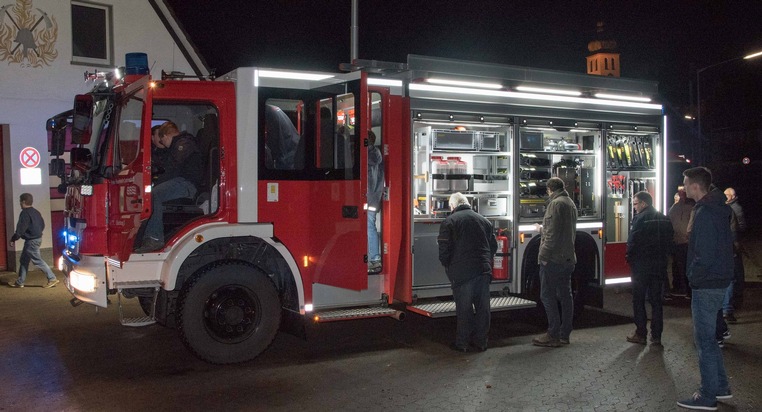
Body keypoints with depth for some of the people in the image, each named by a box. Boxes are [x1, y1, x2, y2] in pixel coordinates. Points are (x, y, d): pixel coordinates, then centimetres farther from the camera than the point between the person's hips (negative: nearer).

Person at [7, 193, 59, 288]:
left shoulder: (25, 213, -18)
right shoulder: (35, 212, 10)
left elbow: (21, 229, -21)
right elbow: (42, 225, 16)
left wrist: (13, 239, -12)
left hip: (31, 241, -10)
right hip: (38, 238, 10)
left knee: (38, 261, -5)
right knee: (24, 260, 17)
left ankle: (52, 279, -6)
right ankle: (19, 282, 23)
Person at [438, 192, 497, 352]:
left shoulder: (449, 222, -4)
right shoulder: (483, 220, 13)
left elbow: (444, 250, -8)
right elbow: (494, 246, 15)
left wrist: (448, 267, 8)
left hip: (462, 272, -4)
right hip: (483, 271, 4)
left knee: (463, 308, 4)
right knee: (482, 306, 11)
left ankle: (462, 342, 10)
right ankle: (481, 341, 18)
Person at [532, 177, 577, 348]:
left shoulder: (556, 203, -13)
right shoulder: (571, 204, 17)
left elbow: (553, 234, -20)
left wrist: (544, 255, -18)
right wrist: (543, 229, 36)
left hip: (554, 258, -10)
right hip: (568, 258, 10)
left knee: (548, 295, -5)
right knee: (565, 295, 11)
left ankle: (553, 335, -4)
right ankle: (564, 334, 17)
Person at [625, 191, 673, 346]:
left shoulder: (640, 218, -14)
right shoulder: (664, 219, 8)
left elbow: (633, 241, -17)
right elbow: (669, 240, 10)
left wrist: (629, 257, -3)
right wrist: (663, 256, 14)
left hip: (641, 265, -6)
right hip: (659, 265, 6)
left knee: (638, 300, 4)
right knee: (656, 300, 11)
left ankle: (640, 334, 7)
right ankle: (656, 336, 13)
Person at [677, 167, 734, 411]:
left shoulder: (705, 213, -20)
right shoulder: (718, 209, 11)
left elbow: (704, 255, -25)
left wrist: (693, 277, -10)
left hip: (706, 285, -10)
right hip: (718, 281, 10)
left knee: (704, 340, -1)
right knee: (708, 337, 20)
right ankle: (721, 387, 28)